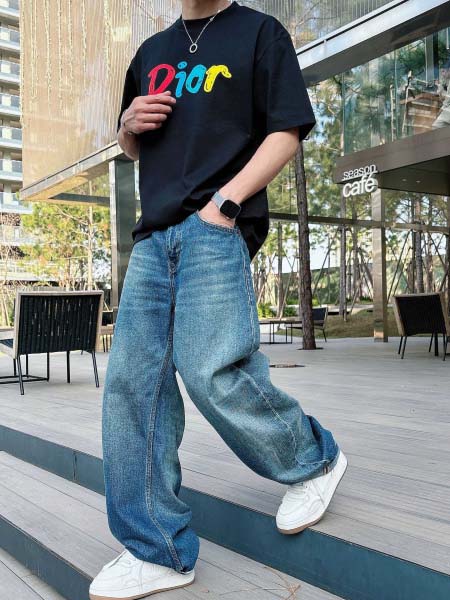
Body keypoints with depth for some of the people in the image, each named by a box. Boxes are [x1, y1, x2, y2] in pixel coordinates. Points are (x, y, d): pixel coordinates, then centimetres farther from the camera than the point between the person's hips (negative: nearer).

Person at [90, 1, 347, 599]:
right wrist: (129, 124, 6)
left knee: (211, 369, -18)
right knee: (131, 382, -3)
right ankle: (156, 551, 6)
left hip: (216, 228, -6)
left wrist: (225, 200, -14)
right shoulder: (152, 50, 26)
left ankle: (314, 460, 11)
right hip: (153, 234, 6)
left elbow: (287, 130, -2)